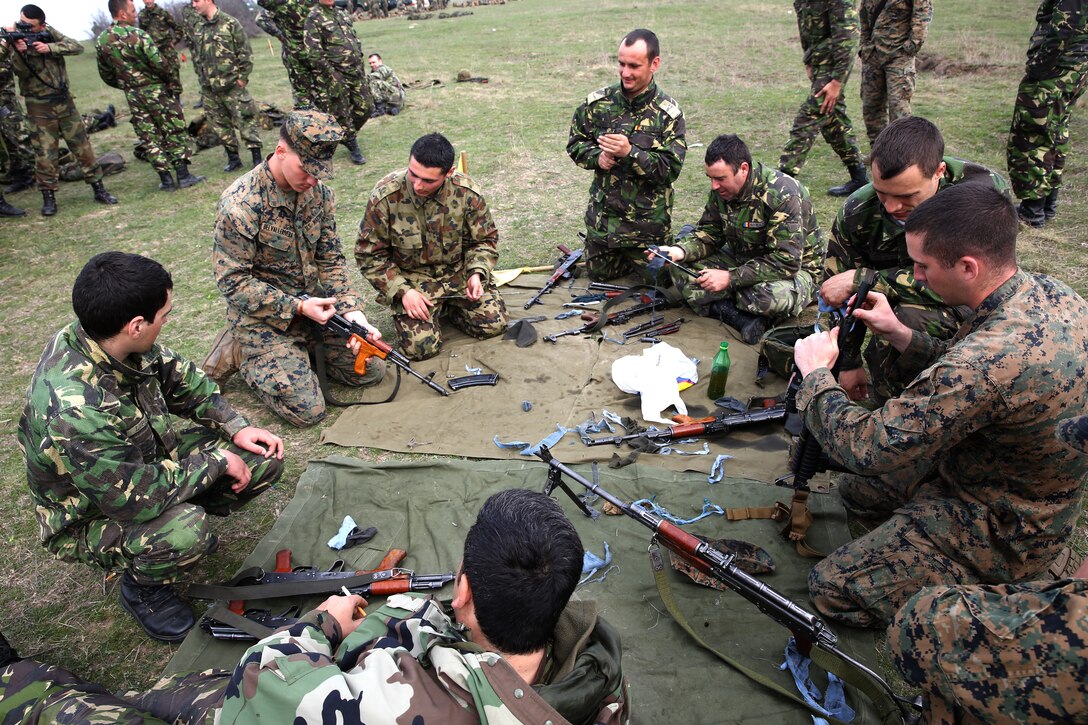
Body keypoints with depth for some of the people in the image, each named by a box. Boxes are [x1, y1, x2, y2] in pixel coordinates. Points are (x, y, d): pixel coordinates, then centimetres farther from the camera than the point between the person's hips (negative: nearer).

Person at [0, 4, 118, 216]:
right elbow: (22, 72, -17)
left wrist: (49, 48, -21)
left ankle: (99, 189, 11)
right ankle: (48, 198, 5)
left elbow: (77, 47, -10)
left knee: (82, 146, 4)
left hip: (64, 101, 2)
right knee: (45, 153, -3)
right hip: (39, 107, -2)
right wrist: (18, 51, -35)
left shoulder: (49, 33, 0)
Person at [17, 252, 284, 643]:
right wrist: (215, 460, -21)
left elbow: (181, 378, 3)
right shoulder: (74, 409, -40)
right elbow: (140, 498, -34)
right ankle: (143, 585, -2)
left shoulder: (107, 341, -16)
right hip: (89, 517, -7)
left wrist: (235, 427, -6)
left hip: (149, 457, 7)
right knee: (185, 533, -36)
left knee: (264, 459, -6)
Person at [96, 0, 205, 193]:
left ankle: (166, 180, 9)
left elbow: (106, 75, 10)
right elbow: (158, 63, -19)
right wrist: (167, 81, -1)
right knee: (175, 132, 4)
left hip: (132, 96, 5)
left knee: (149, 138, 9)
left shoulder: (101, 41, 5)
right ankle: (183, 176, 2)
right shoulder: (137, 34, -15)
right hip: (156, 90, -5)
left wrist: (126, 86, 22)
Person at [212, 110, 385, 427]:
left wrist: (352, 311, -12)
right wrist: (298, 307, -24)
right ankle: (242, 353, 12)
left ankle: (300, 346, 21)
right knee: (307, 411, -11)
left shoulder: (319, 191, -4)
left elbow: (330, 259, 2)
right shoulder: (239, 205, -24)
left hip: (312, 300, 6)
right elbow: (233, 282, -19)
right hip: (261, 316, -6)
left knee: (371, 370, 3)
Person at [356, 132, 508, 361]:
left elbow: (485, 239, 2)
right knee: (421, 347, -17)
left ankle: (446, 306, 19)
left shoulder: (467, 193, -15)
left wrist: (477, 273, -16)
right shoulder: (385, 196, -20)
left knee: (494, 325, -8)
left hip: (459, 271, 3)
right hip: (410, 278, -2)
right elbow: (369, 255, -10)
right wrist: (402, 291, -18)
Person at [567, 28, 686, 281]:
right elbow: (575, 144, 7)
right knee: (598, 275, 19)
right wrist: (597, 156, -15)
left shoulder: (668, 114, -11)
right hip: (601, 217, 3)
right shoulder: (598, 102, -3)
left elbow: (671, 169, -16)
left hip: (647, 222, -3)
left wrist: (630, 153, -29)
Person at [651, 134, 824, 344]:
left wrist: (730, 278, -31)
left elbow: (786, 263, -30)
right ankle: (740, 317, -24)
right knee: (679, 267, -13)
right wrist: (679, 251, -20)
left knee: (773, 294, -43)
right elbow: (709, 234, 2)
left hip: (794, 269, -7)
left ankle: (721, 306, -11)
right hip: (743, 260, 7)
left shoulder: (782, 195, -27)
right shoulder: (721, 190, -6)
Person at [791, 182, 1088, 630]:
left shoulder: (992, 356, -40)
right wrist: (900, 336, -4)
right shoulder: (1051, 294, -10)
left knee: (830, 588, -3)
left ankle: (992, 594, 3)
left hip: (1000, 536, -9)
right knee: (857, 491, 23)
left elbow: (866, 448, -30)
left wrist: (816, 374, -15)